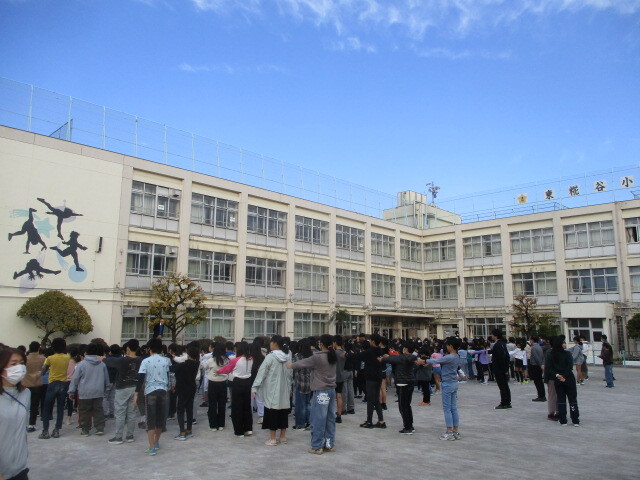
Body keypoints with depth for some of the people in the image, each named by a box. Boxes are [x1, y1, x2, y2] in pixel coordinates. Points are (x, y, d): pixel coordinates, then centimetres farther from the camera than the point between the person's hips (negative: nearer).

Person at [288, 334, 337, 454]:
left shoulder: (317, 357, -16)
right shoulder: (332, 356, 4)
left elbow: (303, 363, -3)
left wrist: (291, 365, 13)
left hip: (321, 391, -7)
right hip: (332, 390, 7)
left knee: (318, 419, 2)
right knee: (330, 418, 13)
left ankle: (317, 447, 9)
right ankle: (329, 444, 21)